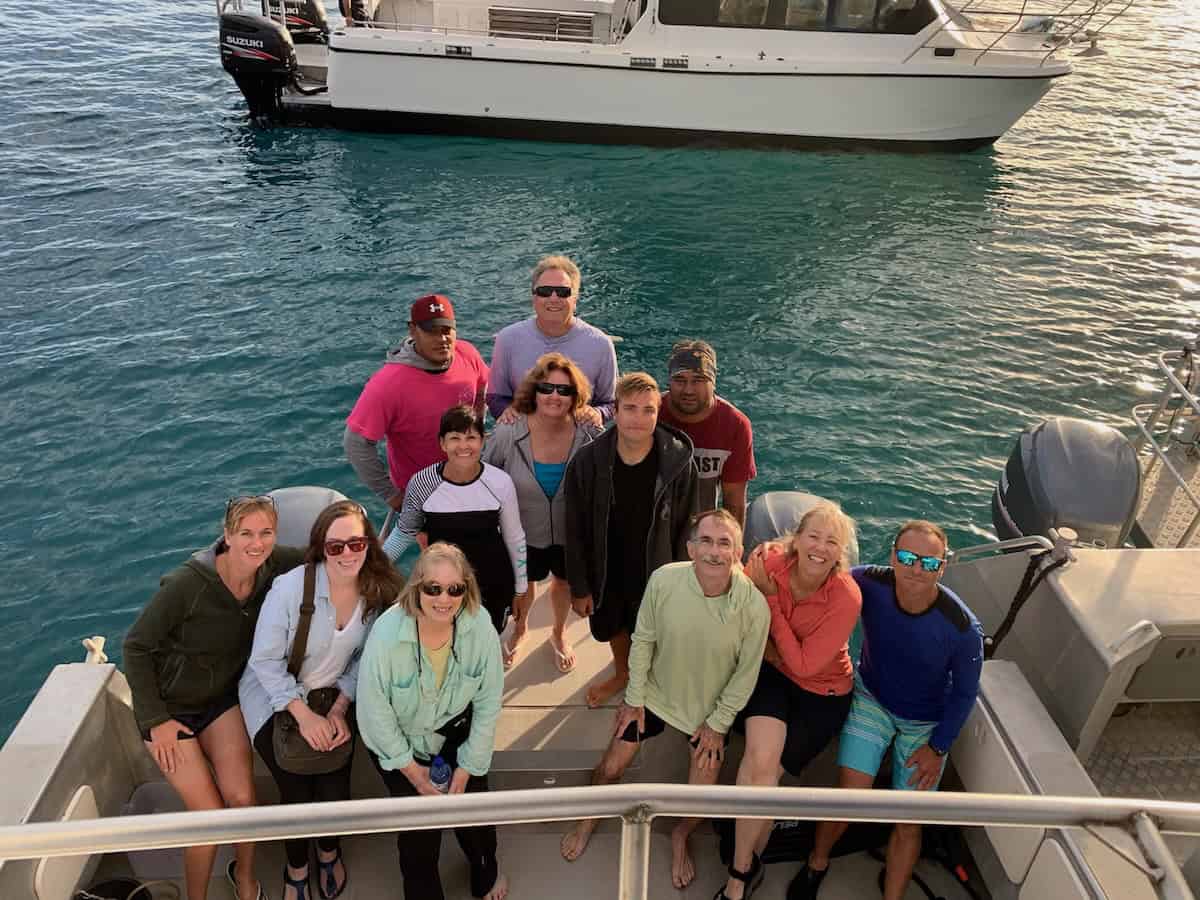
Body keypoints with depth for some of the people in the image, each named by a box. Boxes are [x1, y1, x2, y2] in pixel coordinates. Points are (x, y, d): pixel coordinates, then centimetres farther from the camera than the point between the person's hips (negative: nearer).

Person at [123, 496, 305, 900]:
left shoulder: (271, 567, -16)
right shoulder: (188, 583, -29)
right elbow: (136, 647, -18)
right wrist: (156, 721, -15)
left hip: (222, 698, 4)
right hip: (170, 707, -4)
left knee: (242, 797, -8)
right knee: (210, 814, -6)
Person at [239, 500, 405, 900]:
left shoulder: (380, 591, -14)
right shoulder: (290, 587, -25)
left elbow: (364, 658, -3)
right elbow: (265, 661, -18)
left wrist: (339, 709, -12)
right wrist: (304, 715, -20)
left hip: (334, 694, 3)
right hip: (275, 695, -2)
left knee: (336, 789, -4)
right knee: (298, 792, -6)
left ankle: (329, 851, 32)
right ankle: (296, 867, 28)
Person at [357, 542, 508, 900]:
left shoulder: (481, 628, -25)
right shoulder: (387, 633, -31)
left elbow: (488, 703, -12)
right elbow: (374, 710, -19)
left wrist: (467, 767, -7)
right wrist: (410, 767, -10)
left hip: (456, 731, 2)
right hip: (399, 738, -2)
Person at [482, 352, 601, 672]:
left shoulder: (589, 438, -23)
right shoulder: (507, 436, -25)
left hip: (571, 534, 1)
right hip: (523, 534, -1)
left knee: (564, 581, 27)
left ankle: (559, 634, 59)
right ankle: (519, 629, 60)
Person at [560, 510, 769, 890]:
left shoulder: (755, 607, -29)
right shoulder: (663, 580, -27)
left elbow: (746, 673, -12)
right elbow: (643, 640, -10)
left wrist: (718, 722, -5)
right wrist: (634, 698, -3)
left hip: (711, 708, 0)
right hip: (656, 693, 1)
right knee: (611, 767, 8)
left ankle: (680, 836, 40)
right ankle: (590, 818, 43)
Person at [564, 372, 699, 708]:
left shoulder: (678, 463, -20)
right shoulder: (587, 461, -19)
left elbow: (684, 529, -9)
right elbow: (576, 531, -10)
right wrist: (579, 586, -5)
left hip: (655, 573, -1)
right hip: (606, 571, 2)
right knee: (613, 627, 27)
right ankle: (621, 674, 58)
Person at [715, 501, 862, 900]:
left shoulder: (847, 597, -26)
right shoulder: (769, 560, -20)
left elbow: (804, 665, -23)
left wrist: (771, 599, -26)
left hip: (822, 691, -1)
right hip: (772, 672, 2)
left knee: (764, 771, -9)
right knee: (760, 761, -22)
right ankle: (745, 868, -2)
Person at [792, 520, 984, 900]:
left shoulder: (962, 627, -28)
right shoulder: (870, 583, -26)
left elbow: (965, 692, -10)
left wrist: (938, 748, -5)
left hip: (926, 722, 0)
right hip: (872, 699, 0)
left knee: (909, 821, 4)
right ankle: (816, 864, 19)